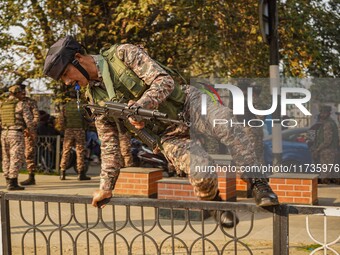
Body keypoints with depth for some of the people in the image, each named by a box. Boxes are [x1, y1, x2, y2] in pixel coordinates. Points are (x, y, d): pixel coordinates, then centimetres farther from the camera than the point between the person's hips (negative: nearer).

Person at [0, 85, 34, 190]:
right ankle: (13, 184, -10)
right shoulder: (22, 104, -5)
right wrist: (31, 130, 11)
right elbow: (29, 119, -9)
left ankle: (9, 182, 16)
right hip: (16, 134, -6)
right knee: (16, 158, -6)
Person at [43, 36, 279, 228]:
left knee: (225, 123, -35)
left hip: (188, 104, -2)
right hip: (168, 136, 2)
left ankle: (259, 184, -23)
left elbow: (165, 81, -14)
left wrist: (140, 105, -30)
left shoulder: (123, 54, -5)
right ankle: (214, 203, 6)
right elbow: (109, 144, 14)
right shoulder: (96, 98, 8)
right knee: (203, 176, -26)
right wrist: (106, 187, 12)